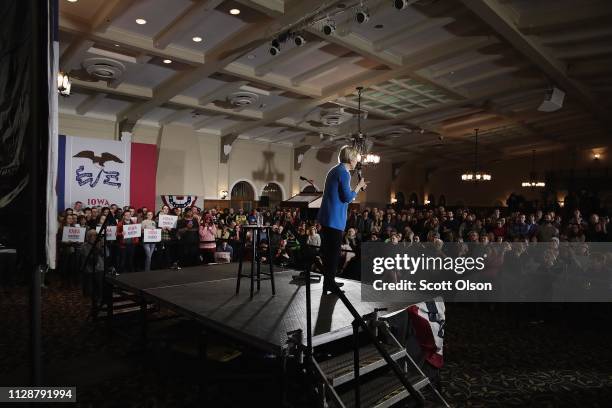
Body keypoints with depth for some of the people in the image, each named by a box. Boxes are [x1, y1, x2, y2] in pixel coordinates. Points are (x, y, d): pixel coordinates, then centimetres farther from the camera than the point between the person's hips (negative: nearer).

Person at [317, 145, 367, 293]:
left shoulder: (334, 170, 16)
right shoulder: (344, 173, -14)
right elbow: (347, 198, -16)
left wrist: (357, 188, 23)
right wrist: (358, 186, -3)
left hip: (326, 217, 10)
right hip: (335, 219, -10)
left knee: (328, 250, 16)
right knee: (334, 252, -2)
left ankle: (328, 281, 26)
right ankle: (329, 284, 5)